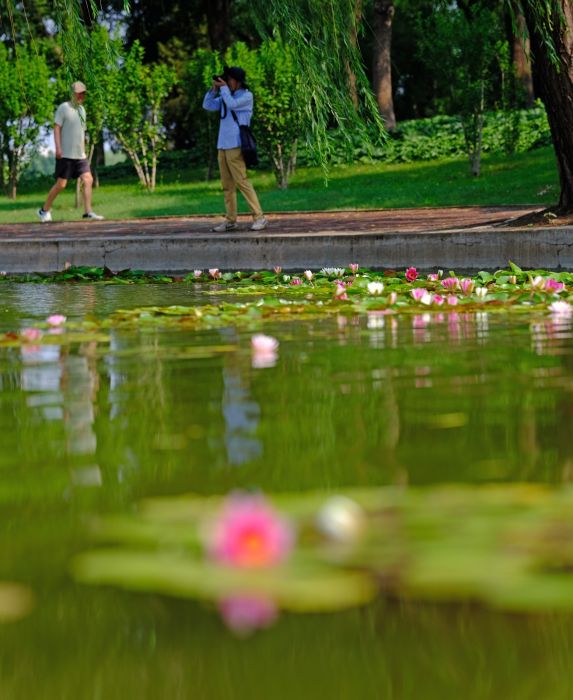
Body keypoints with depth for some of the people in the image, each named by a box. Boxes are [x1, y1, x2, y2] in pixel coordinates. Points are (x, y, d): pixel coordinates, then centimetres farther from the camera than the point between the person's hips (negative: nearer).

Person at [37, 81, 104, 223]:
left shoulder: (82, 110, 16)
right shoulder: (63, 108, -5)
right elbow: (57, 128, -10)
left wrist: (83, 152, 22)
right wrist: (58, 147, -19)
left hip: (79, 155, 7)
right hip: (65, 154, -7)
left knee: (88, 180, -7)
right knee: (61, 185, -4)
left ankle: (88, 212, -8)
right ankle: (44, 210, 11)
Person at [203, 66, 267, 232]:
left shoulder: (246, 96, -3)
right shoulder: (226, 96, 18)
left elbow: (232, 104, -19)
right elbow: (208, 106, 15)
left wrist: (224, 88, -8)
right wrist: (214, 89, 4)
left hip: (235, 146, -8)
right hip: (223, 145, 8)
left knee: (242, 182, -12)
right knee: (227, 185, 6)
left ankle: (259, 217, -12)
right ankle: (230, 220, 8)